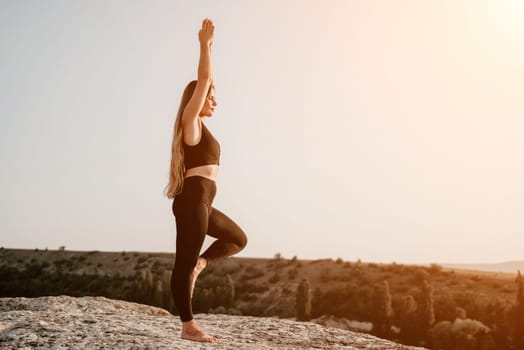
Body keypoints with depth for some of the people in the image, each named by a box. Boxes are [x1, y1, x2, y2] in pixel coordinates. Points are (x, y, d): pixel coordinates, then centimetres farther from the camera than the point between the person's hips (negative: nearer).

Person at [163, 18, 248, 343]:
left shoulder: (200, 124, 17)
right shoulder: (191, 120, -5)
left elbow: (207, 81, 23)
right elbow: (203, 80, -10)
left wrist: (210, 47, 26)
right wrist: (205, 44, -3)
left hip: (201, 202, 10)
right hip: (192, 199, -10)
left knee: (237, 238, 22)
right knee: (184, 262, -4)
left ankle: (199, 264, 10)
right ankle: (189, 327, 2)